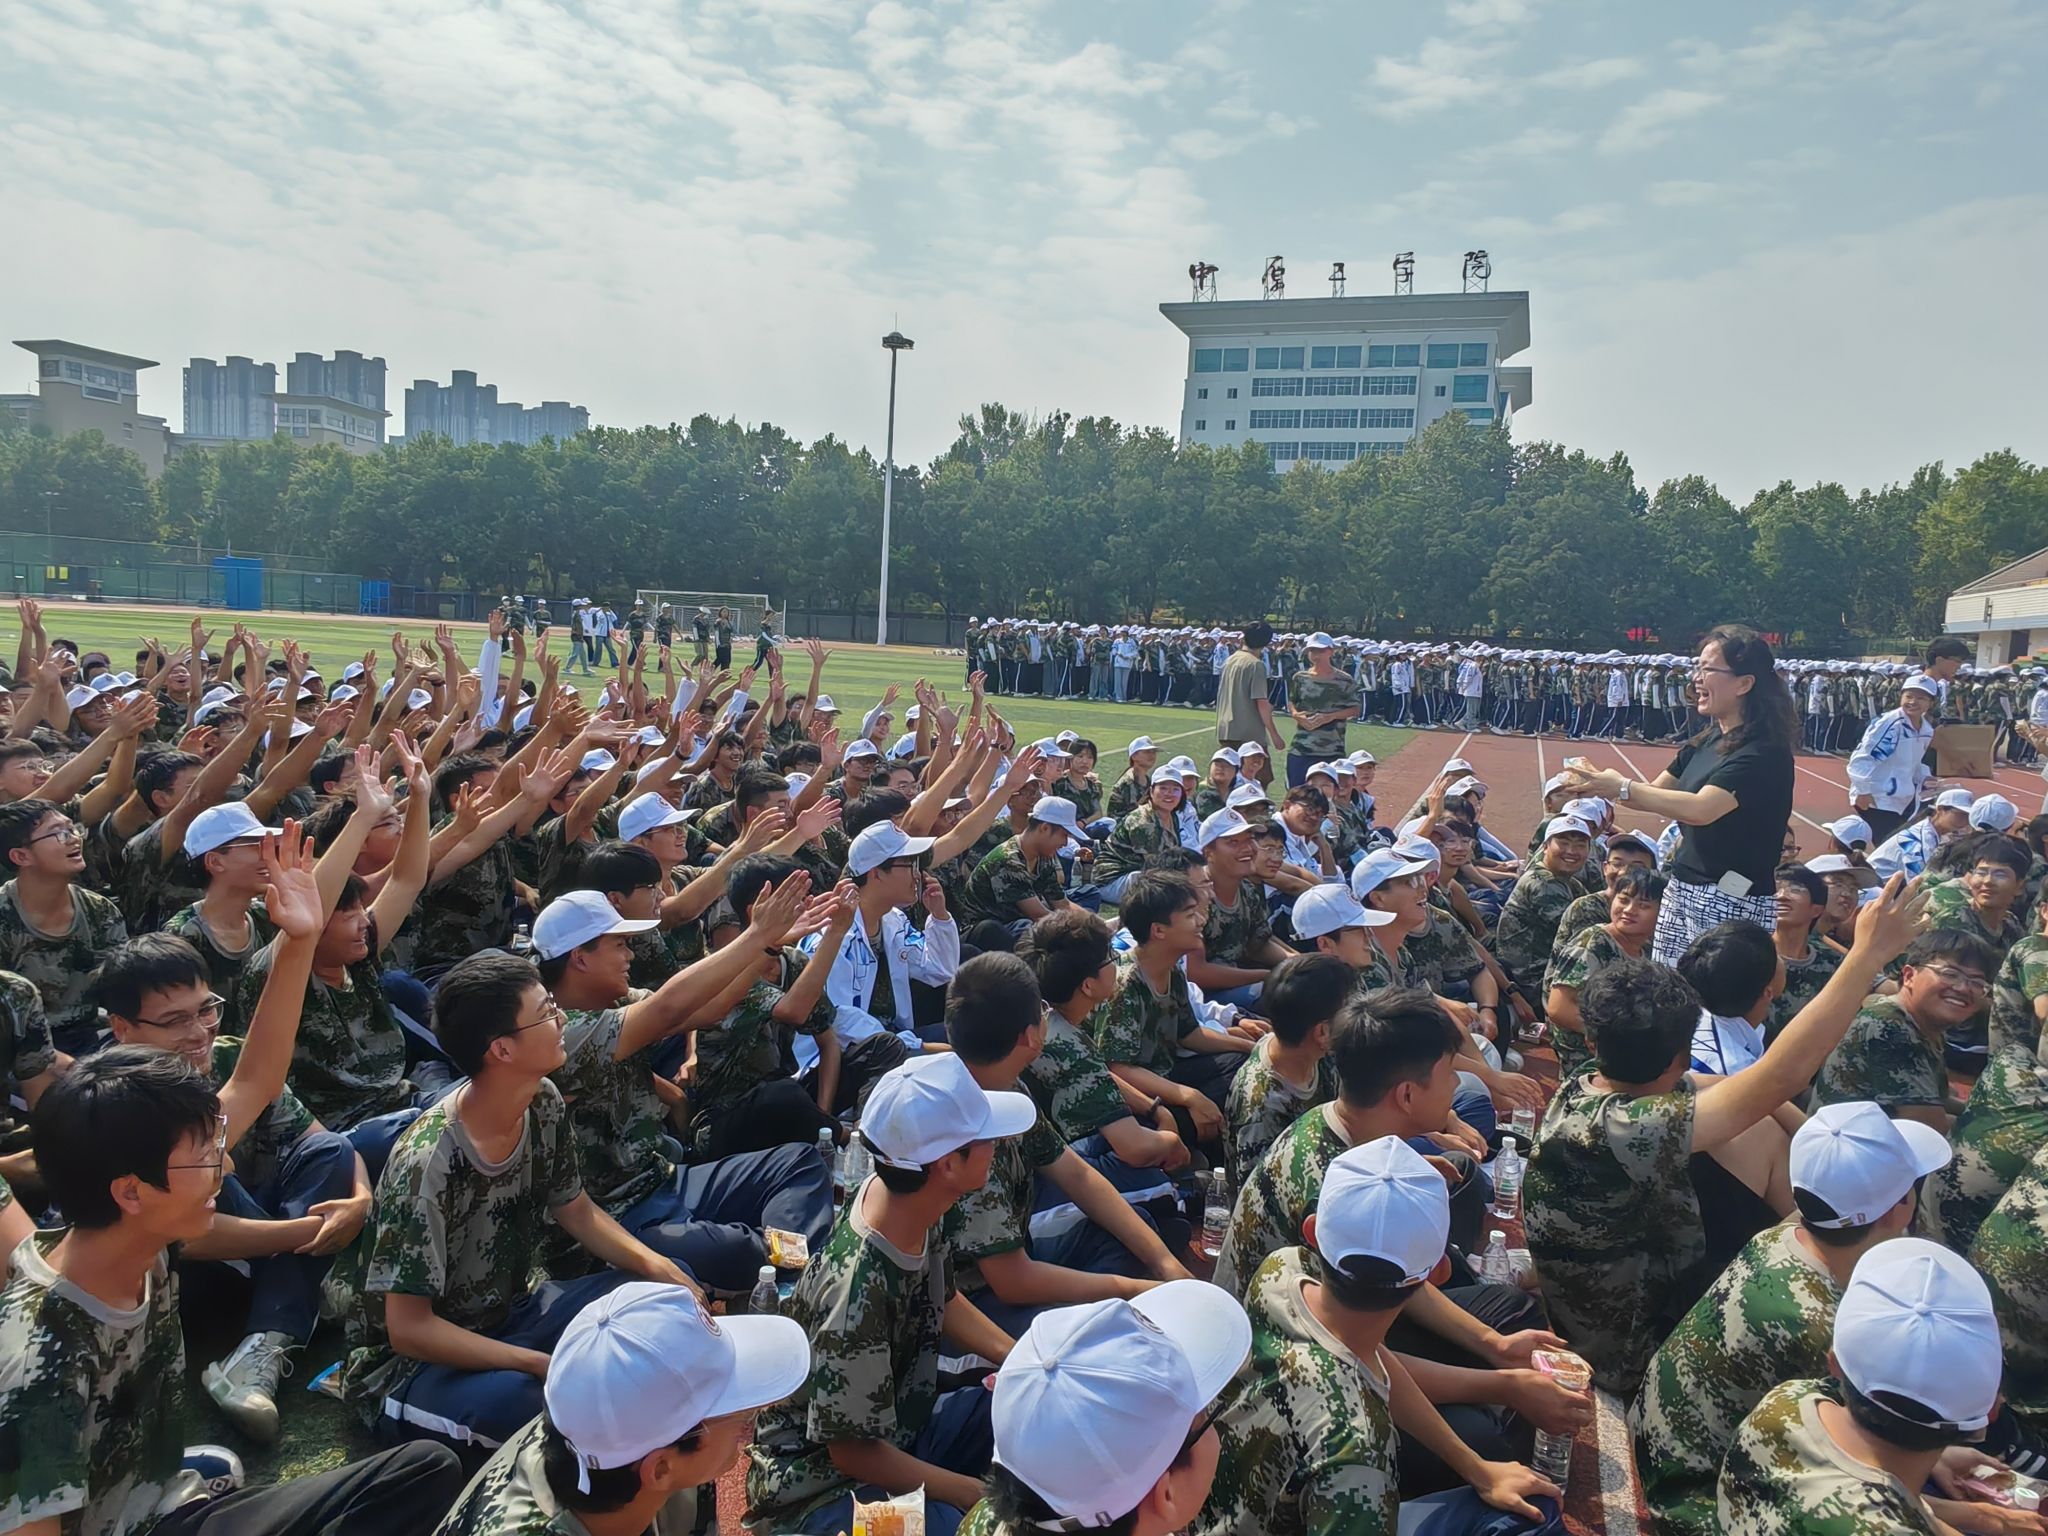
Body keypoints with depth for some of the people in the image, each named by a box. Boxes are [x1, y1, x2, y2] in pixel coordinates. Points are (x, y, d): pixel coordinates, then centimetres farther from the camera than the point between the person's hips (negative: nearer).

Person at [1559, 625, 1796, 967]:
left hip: (1732, 904, -8)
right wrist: (1599, 784, -5)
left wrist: (1623, 788, -22)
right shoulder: (1706, 742, 10)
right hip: (1680, 891, 8)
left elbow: (1701, 809, -28)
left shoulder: (1765, 751, -16)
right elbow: (1656, 794, 13)